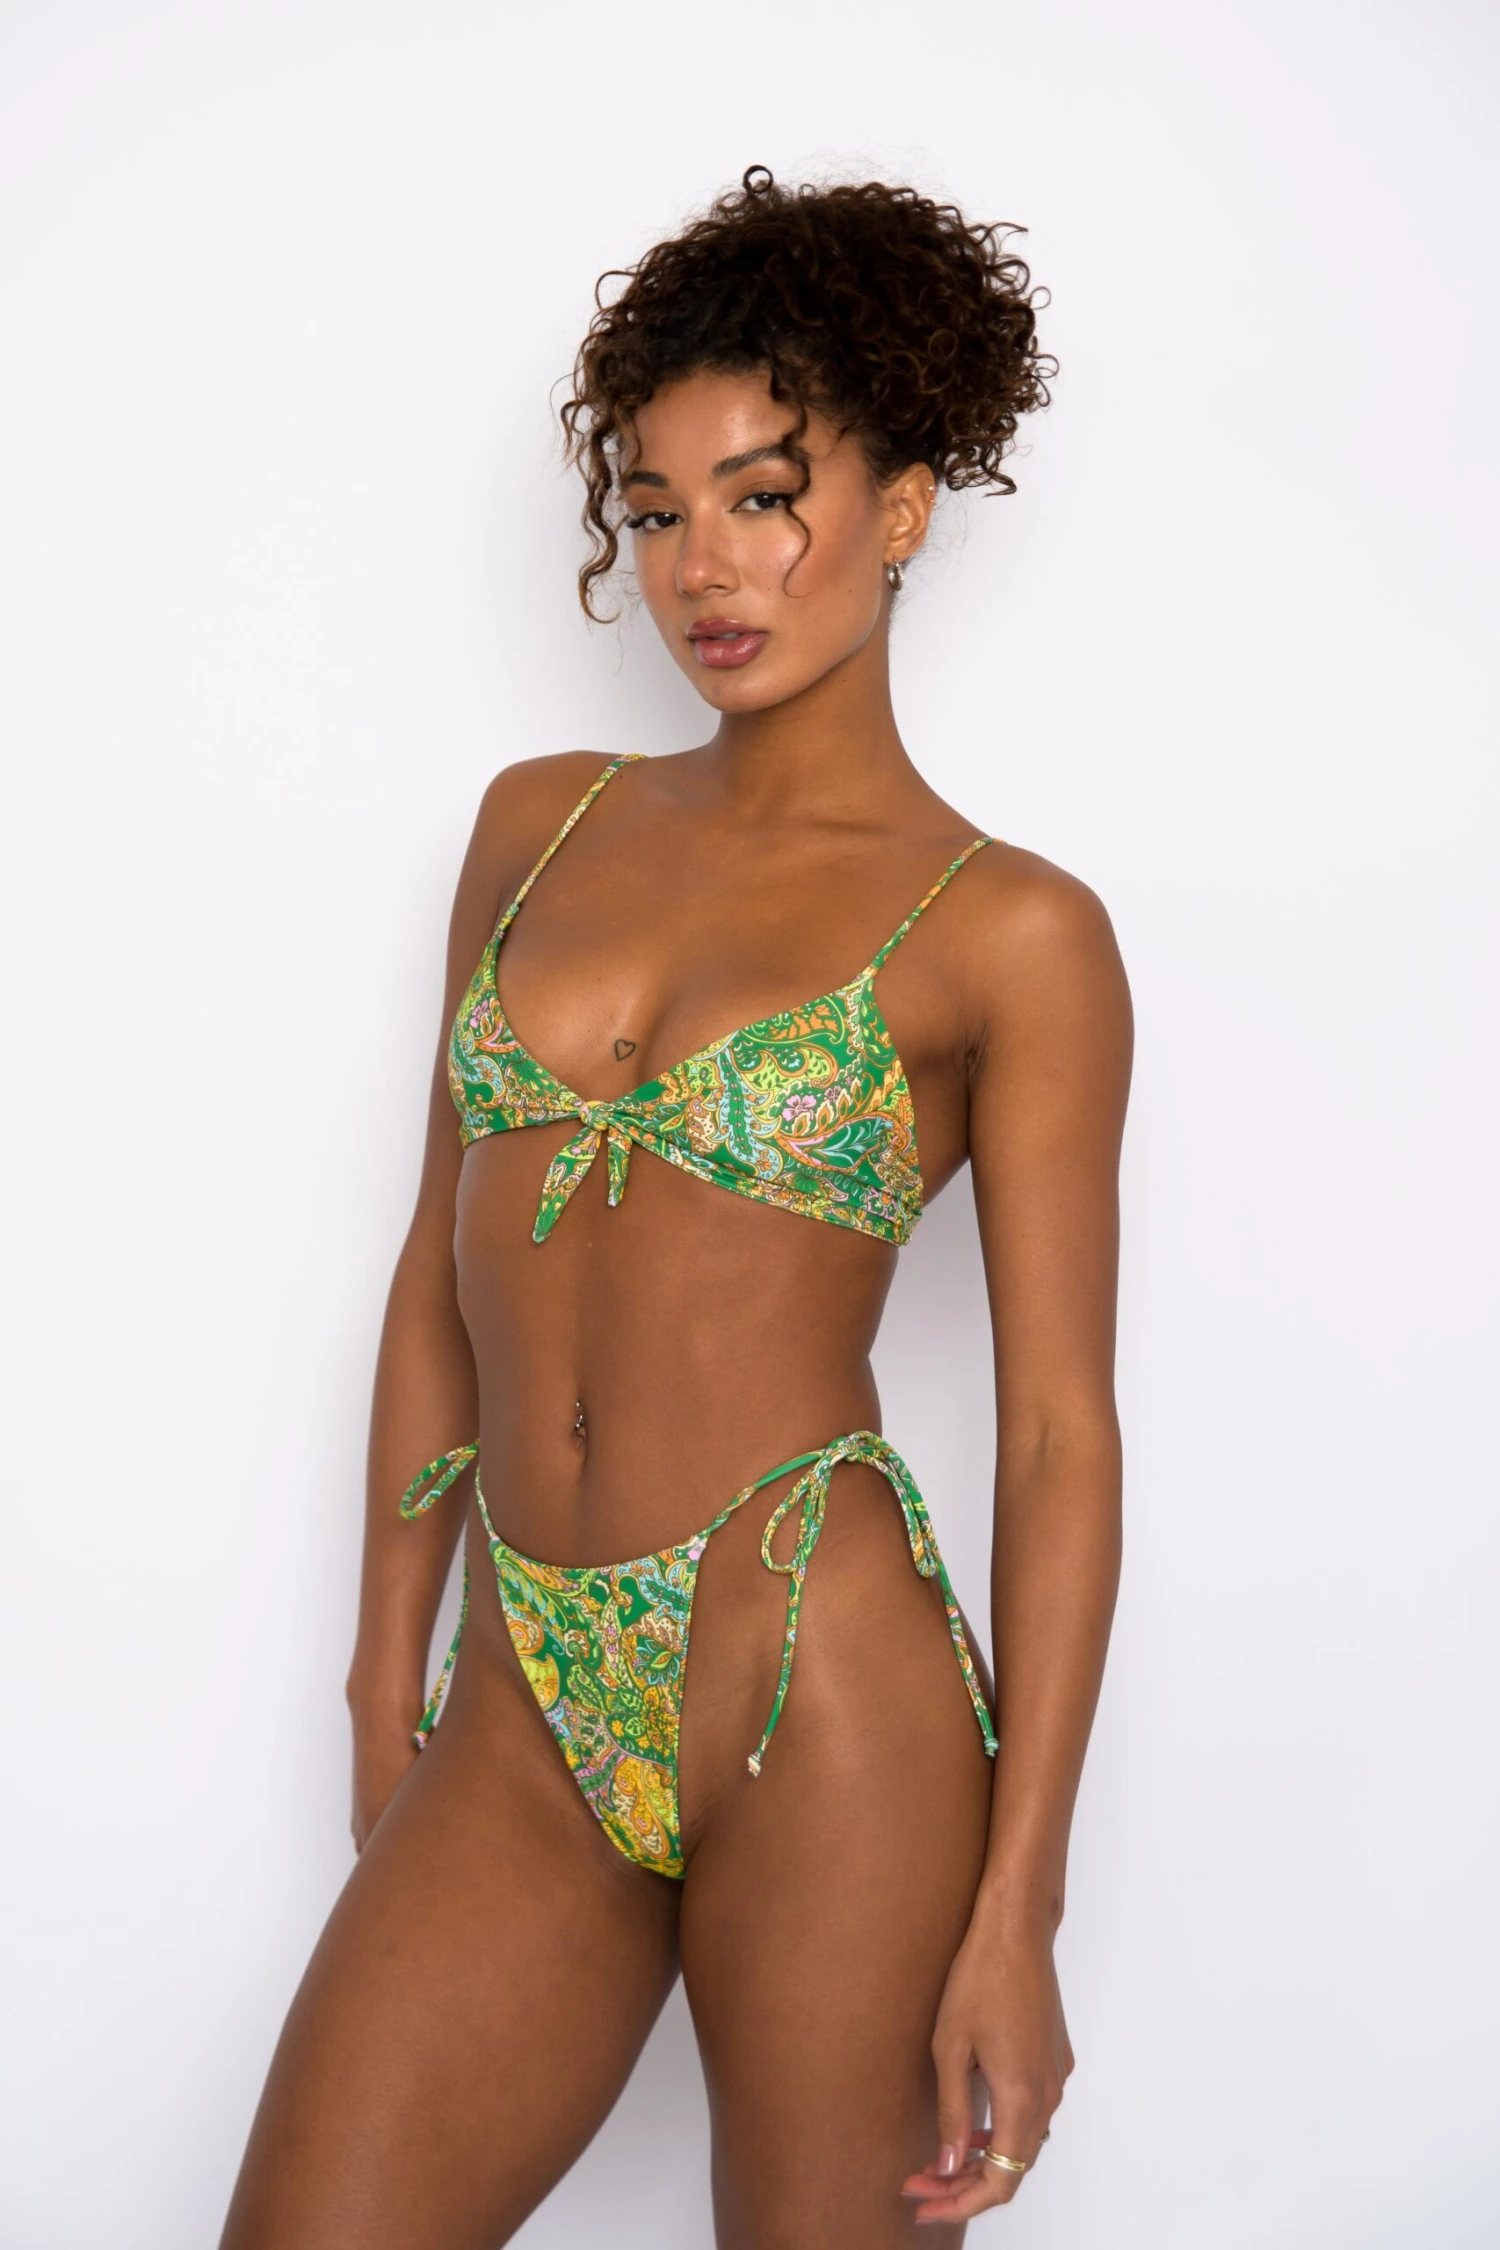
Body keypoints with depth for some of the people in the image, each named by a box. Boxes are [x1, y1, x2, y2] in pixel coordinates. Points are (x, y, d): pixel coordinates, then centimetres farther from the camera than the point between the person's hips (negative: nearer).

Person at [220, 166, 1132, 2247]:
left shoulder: (1010, 937, -4)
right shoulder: (538, 824, 10)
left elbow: (1061, 1430, -6)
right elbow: (445, 1269, 14)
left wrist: (1017, 1910, -9)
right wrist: (389, 1667, 13)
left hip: (820, 1688, -4)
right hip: (525, 1705, 4)